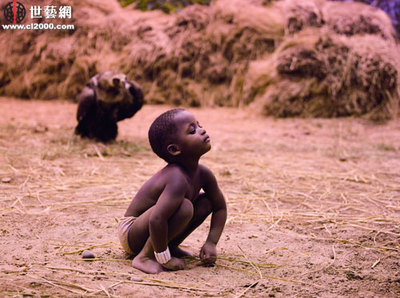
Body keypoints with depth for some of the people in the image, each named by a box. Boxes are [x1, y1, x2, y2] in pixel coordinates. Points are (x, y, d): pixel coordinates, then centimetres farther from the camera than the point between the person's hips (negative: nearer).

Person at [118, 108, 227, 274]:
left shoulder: (203, 174, -4)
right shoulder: (177, 179, -31)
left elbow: (220, 208, 9)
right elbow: (156, 219, -42)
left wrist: (211, 243, -4)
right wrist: (164, 258, -30)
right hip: (131, 233, -9)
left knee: (207, 201, 1)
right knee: (184, 207, -31)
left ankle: (171, 246, 8)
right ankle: (144, 257, -19)